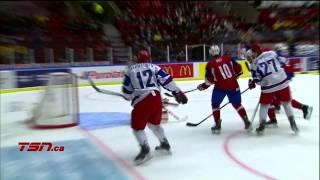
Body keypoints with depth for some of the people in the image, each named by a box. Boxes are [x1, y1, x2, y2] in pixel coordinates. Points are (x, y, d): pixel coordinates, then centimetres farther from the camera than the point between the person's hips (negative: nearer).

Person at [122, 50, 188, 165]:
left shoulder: (130, 70, 15)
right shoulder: (154, 67, 15)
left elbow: (126, 90, 15)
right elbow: (166, 80, 4)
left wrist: (130, 97, 35)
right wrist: (177, 92, 6)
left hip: (141, 101, -3)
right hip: (156, 99, 4)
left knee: (137, 126, 8)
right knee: (154, 123, 26)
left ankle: (145, 149, -9)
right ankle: (165, 144, 31)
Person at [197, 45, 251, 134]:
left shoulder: (210, 64, -5)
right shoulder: (228, 58, 5)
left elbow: (210, 80, -7)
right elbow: (238, 69, 9)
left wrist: (203, 86, 10)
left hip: (220, 87, -3)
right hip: (233, 85, 4)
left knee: (215, 105, 14)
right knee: (237, 104, 19)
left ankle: (218, 125, 11)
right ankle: (247, 122, 17)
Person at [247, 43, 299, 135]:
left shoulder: (254, 63, -2)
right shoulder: (272, 53, 4)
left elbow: (257, 79, -4)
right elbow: (283, 62, 12)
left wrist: (252, 83, 14)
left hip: (268, 86, -2)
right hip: (282, 82, 2)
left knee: (264, 105, 16)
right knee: (287, 103, 19)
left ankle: (262, 126, 15)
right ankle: (292, 123, 19)